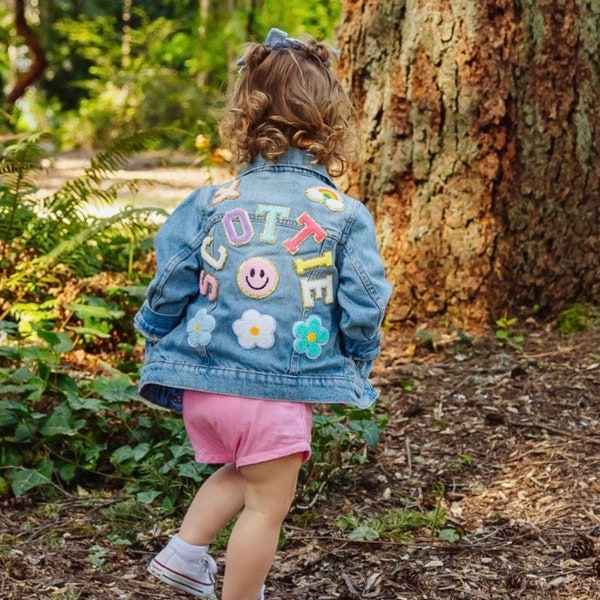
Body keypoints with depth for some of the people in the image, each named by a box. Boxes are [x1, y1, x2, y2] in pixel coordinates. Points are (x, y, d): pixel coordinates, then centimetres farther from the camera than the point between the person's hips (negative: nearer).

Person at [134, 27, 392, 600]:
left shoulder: (211, 202, 0)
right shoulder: (345, 215, -5)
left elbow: (169, 286, 0)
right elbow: (361, 311, -4)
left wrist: (154, 338, 18)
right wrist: (356, 364, 15)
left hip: (201, 381, 4)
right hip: (281, 390, -4)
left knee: (240, 472, 28)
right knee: (267, 503, 11)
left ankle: (184, 548, 20)